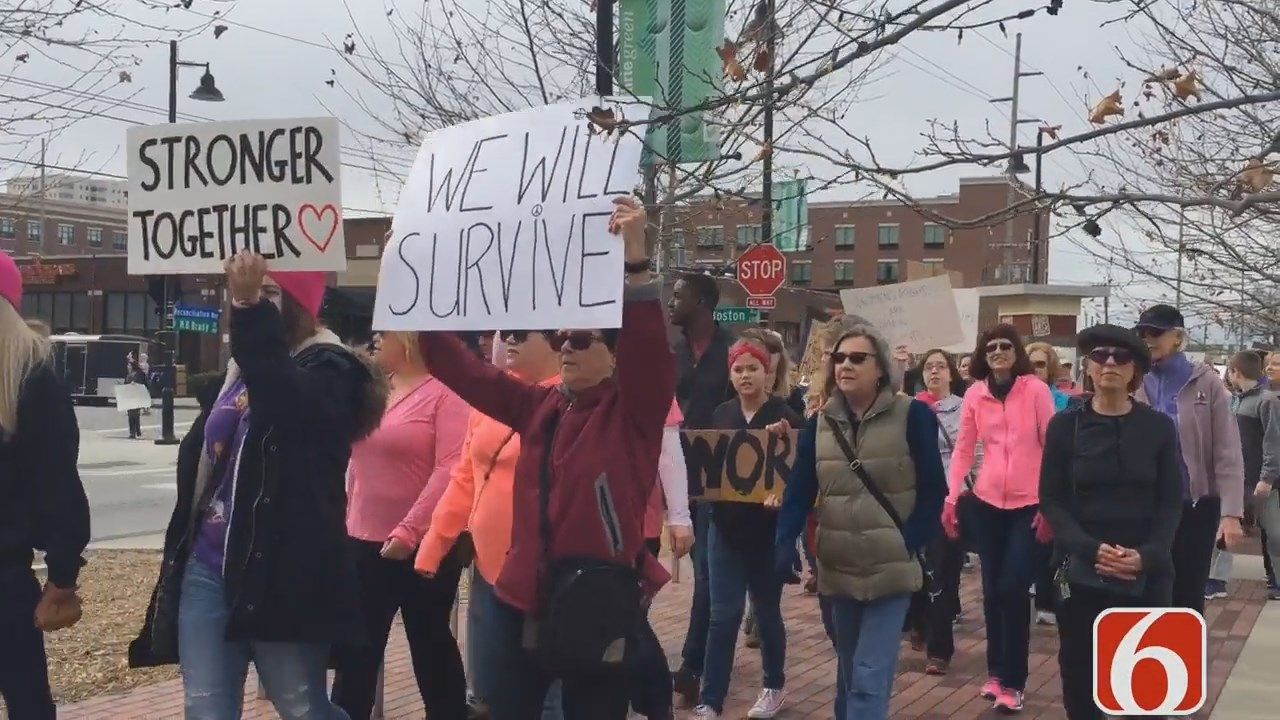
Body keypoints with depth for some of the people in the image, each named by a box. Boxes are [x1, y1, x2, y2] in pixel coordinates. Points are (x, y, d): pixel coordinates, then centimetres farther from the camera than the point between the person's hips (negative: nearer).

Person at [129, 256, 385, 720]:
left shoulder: (328, 371, -7)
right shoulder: (239, 369, 16)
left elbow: (284, 401, -32)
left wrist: (250, 310, -36)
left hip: (281, 573, -7)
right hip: (208, 568, 7)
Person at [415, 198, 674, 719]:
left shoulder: (634, 412, -6)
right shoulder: (539, 407, 9)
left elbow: (649, 348, -24)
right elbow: (461, 369, 7)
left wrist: (634, 259, -36)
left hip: (601, 605, -5)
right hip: (528, 599, 5)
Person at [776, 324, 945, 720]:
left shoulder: (912, 415, -7)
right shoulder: (819, 423, 5)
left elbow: (933, 489, -5)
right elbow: (798, 493, 1)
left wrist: (910, 544, -15)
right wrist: (783, 548, -13)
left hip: (890, 569, -4)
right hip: (836, 570, 4)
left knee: (870, 679, -10)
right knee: (848, 674, 17)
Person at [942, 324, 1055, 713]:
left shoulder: (1036, 390, -6)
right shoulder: (975, 394, 3)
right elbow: (963, 449, 5)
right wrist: (951, 497, -3)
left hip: (1030, 505, -3)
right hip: (987, 503, 3)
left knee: (1013, 590, -7)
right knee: (992, 590, 10)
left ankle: (1012, 681, 4)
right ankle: (996, 672, 24)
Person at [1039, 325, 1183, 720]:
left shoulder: (1160, 427, 3)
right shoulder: (1065, 425, 1)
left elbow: (1171, 501, 1)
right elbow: (1051, 499, -1)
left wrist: (1146, 555, -15)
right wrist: (1091, 550, -16)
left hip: (1147, 573, 0)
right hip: (1081, 571, 0)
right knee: (1080, 668, 5)